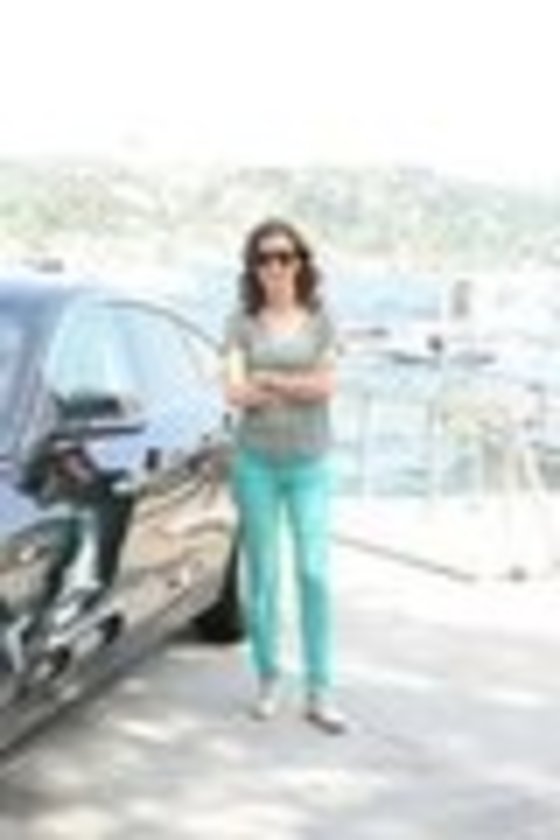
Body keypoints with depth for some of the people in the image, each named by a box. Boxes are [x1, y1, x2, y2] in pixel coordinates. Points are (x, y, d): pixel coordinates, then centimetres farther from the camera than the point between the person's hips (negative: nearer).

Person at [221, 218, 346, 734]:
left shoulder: (320, 321, 4)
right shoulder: (242, 323, 2)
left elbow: (325, 386, -7)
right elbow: (235, 392, -9)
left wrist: (266, 380, -11)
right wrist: (299, 385, -13)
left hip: (309, 464, 0)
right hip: (256, 462, 0)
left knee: (314, 574, -5)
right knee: (262, 575, 5)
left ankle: (319, 694, -1)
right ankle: (268, 681, 18)